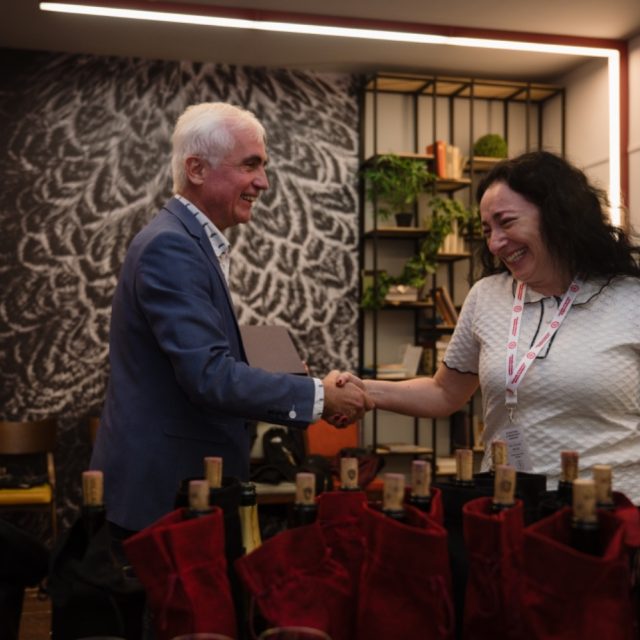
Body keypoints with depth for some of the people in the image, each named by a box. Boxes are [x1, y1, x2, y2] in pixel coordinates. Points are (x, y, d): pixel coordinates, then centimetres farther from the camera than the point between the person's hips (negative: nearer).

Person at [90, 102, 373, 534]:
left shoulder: (193, 243, 12)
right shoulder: (170, 246, -19)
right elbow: (210, 375, -26)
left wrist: (309, 394, 3)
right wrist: (319, 397, -17)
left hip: (187, 482, 9)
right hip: (162, 490, -9)